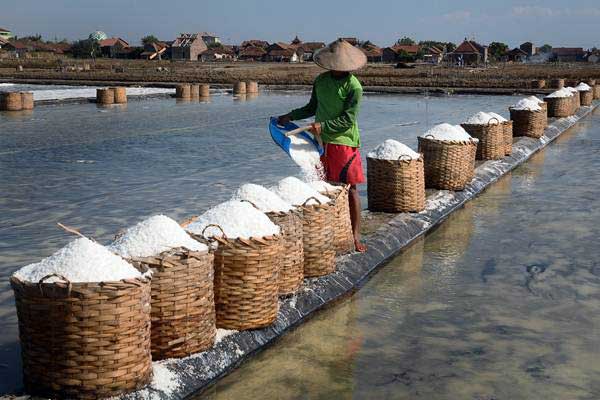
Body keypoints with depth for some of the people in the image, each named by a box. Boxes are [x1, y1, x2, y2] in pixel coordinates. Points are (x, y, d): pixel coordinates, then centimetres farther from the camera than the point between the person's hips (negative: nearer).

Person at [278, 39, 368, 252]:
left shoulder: (354, 86, -10)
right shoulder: (321, 80, 9)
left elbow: (348, 119, -15)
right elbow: (312, 107, 22)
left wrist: (323, 126, -21)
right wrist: (290, 116, 13)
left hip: (344, 141, -6)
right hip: (321, 141, 6)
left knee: (350, 188, -2)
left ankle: (355, 235, 6)